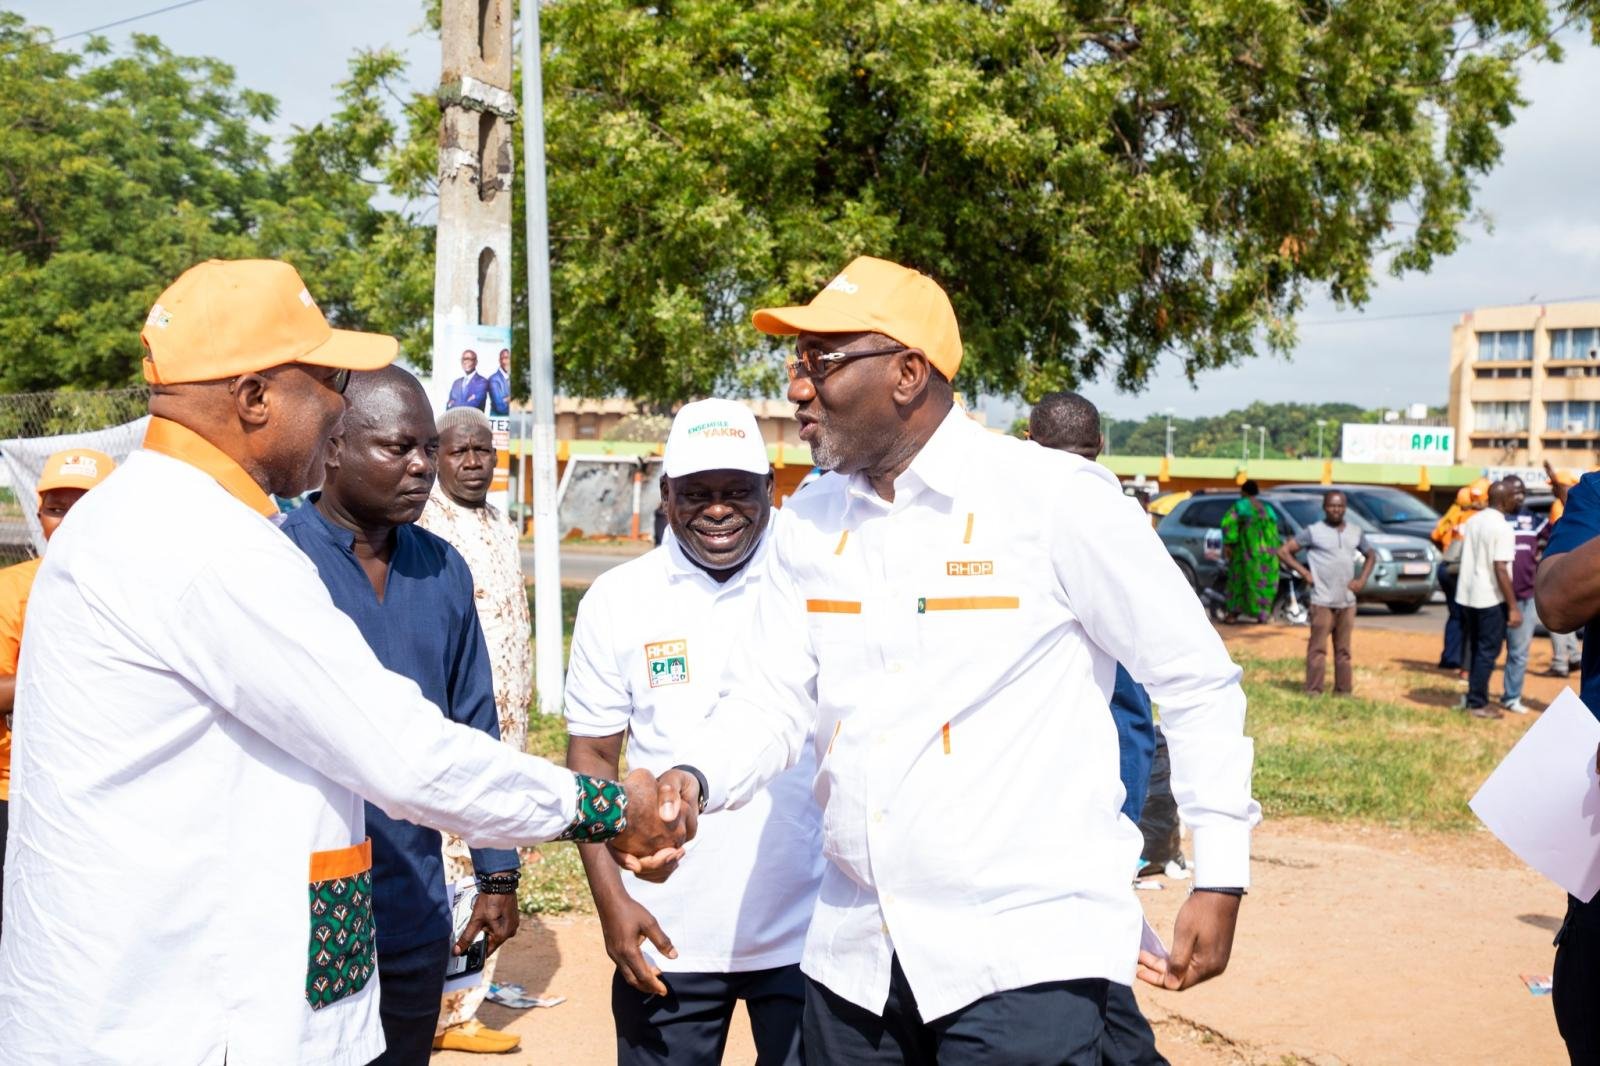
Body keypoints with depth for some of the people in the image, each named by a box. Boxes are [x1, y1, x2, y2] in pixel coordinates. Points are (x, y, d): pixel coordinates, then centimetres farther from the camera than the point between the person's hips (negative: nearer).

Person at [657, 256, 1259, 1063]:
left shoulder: (1058, 499, -11)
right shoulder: (810, 524, 5)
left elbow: (1196, 682, -4)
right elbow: (771, 699, 6)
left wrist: (1220, 876, -4)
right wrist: (694, 778, -14)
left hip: (1026, 955, -5)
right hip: (855, 952, 6)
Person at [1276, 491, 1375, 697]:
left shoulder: (1355, 533, 10)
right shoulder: (1314, 531, -3)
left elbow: (1371, 556, 25)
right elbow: (1284, 551, -3)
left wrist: (1362, 579, 9)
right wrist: (1304, 573, -8)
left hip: (1347, 602, 4)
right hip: (1322, 601, -4)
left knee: (1343, 649, 9)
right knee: (1318, 648, -4)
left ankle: (1343, 690, 14)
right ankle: (1313, 691, -1)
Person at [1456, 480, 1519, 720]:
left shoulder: (1473, 520, 7)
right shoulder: (1502, 528, -16)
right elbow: (1500, 570, -20)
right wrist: (1513, 607, -18)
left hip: (1467, 595, 7)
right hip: (1490, 598, -7)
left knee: (1476, 649, 17)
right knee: (1488, 652, 1)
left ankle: (1474, 696, 22)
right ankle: (1477, 703, 3)